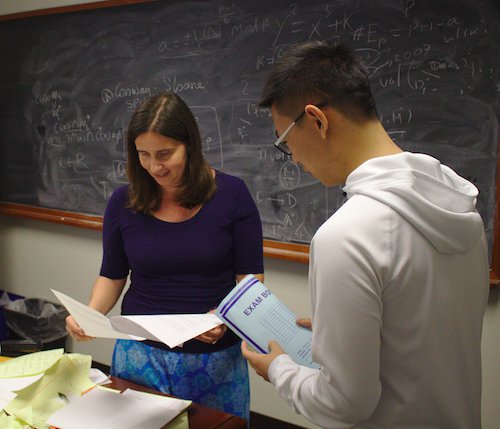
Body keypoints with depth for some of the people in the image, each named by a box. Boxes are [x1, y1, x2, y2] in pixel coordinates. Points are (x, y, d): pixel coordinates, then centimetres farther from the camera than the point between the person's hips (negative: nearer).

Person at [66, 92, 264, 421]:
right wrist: (89, 315, -11)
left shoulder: (231, 194, -10)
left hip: (216, 355, -1)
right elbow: (112, 276, 7)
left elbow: (250, 277, -7)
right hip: (141, 353, 2)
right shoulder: (124, 202, -4)